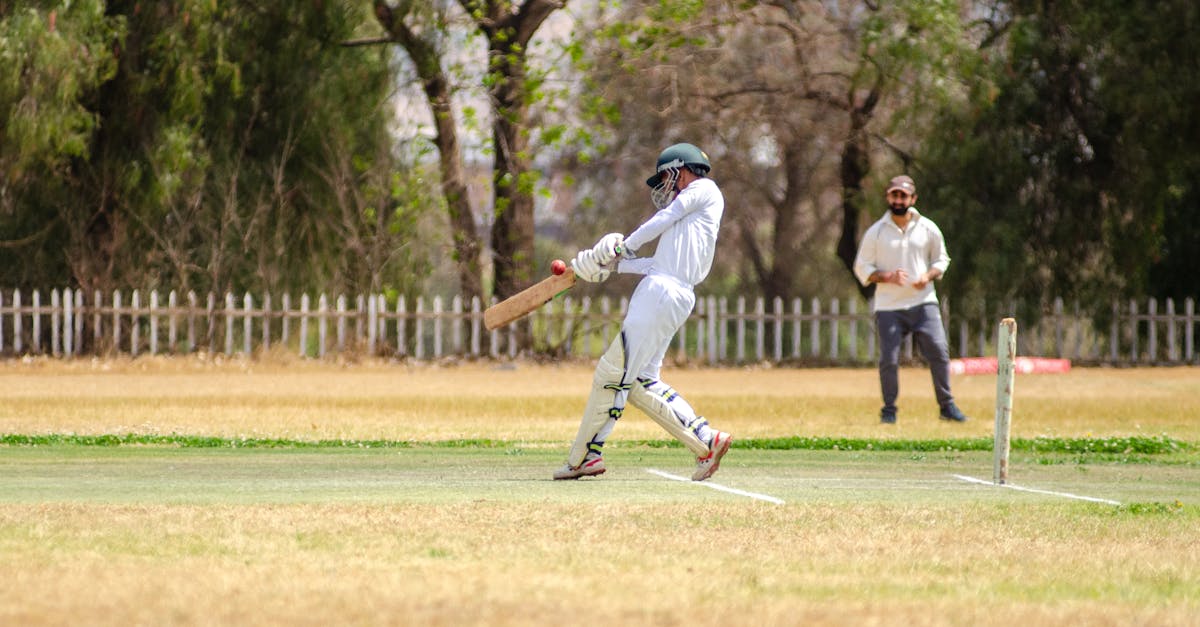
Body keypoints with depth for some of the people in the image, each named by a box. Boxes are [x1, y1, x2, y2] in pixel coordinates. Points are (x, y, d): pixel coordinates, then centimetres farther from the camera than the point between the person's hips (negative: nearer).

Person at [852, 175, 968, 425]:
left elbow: (941, 259, 17)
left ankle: (947, 406, 3)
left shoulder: (928, 229, 6)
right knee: (889, 359, -6)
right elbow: (862, 268, 4)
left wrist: (928, 275, -5)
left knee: (939, 352, -8)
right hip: (888, 307, -1)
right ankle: (889, 410, 9)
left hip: (923, 303, 1)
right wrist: (888, 277, -14)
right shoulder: (876, 232, 1)